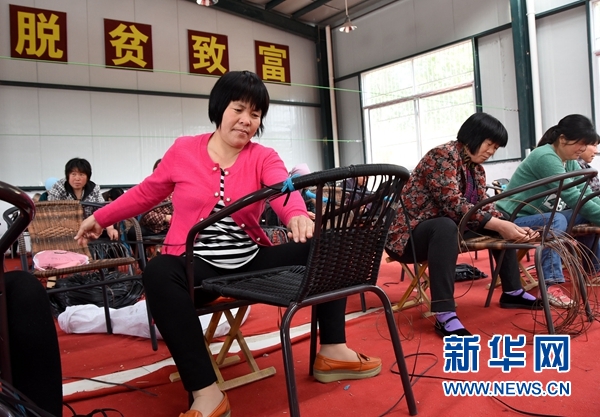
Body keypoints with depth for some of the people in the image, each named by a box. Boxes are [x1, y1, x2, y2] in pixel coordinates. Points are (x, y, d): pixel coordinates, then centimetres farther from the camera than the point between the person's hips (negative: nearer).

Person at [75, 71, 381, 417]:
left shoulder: (264, 158, 2)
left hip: (251, 262, 2)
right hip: (196, 265, -1)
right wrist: (100, 218, 22)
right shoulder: (183, 151, 3)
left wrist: (297, 216, -45)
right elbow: (146, 193, 17)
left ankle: (332, 352, -4)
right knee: (159, 273, -37)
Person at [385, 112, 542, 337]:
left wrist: (511, 226, -14)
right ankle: (444, 315, -41)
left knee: (501, 226, 7)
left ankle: (512, 292, 14)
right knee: (445, 226, -40)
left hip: (444, 229, 9)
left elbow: (483, 205, 2)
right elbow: (453, 204, -28)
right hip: (410, 232, -9)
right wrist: (498, 225, -32)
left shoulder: (476, 168, 9)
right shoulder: (443, 155, -18)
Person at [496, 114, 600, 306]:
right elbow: (572, 196, -26)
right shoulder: (545, 157, -21)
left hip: (542, 216, 9)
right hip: (514, 219, -9)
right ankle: (550, 285, -34)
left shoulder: (571, 162, 8)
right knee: (557, 220, -33)